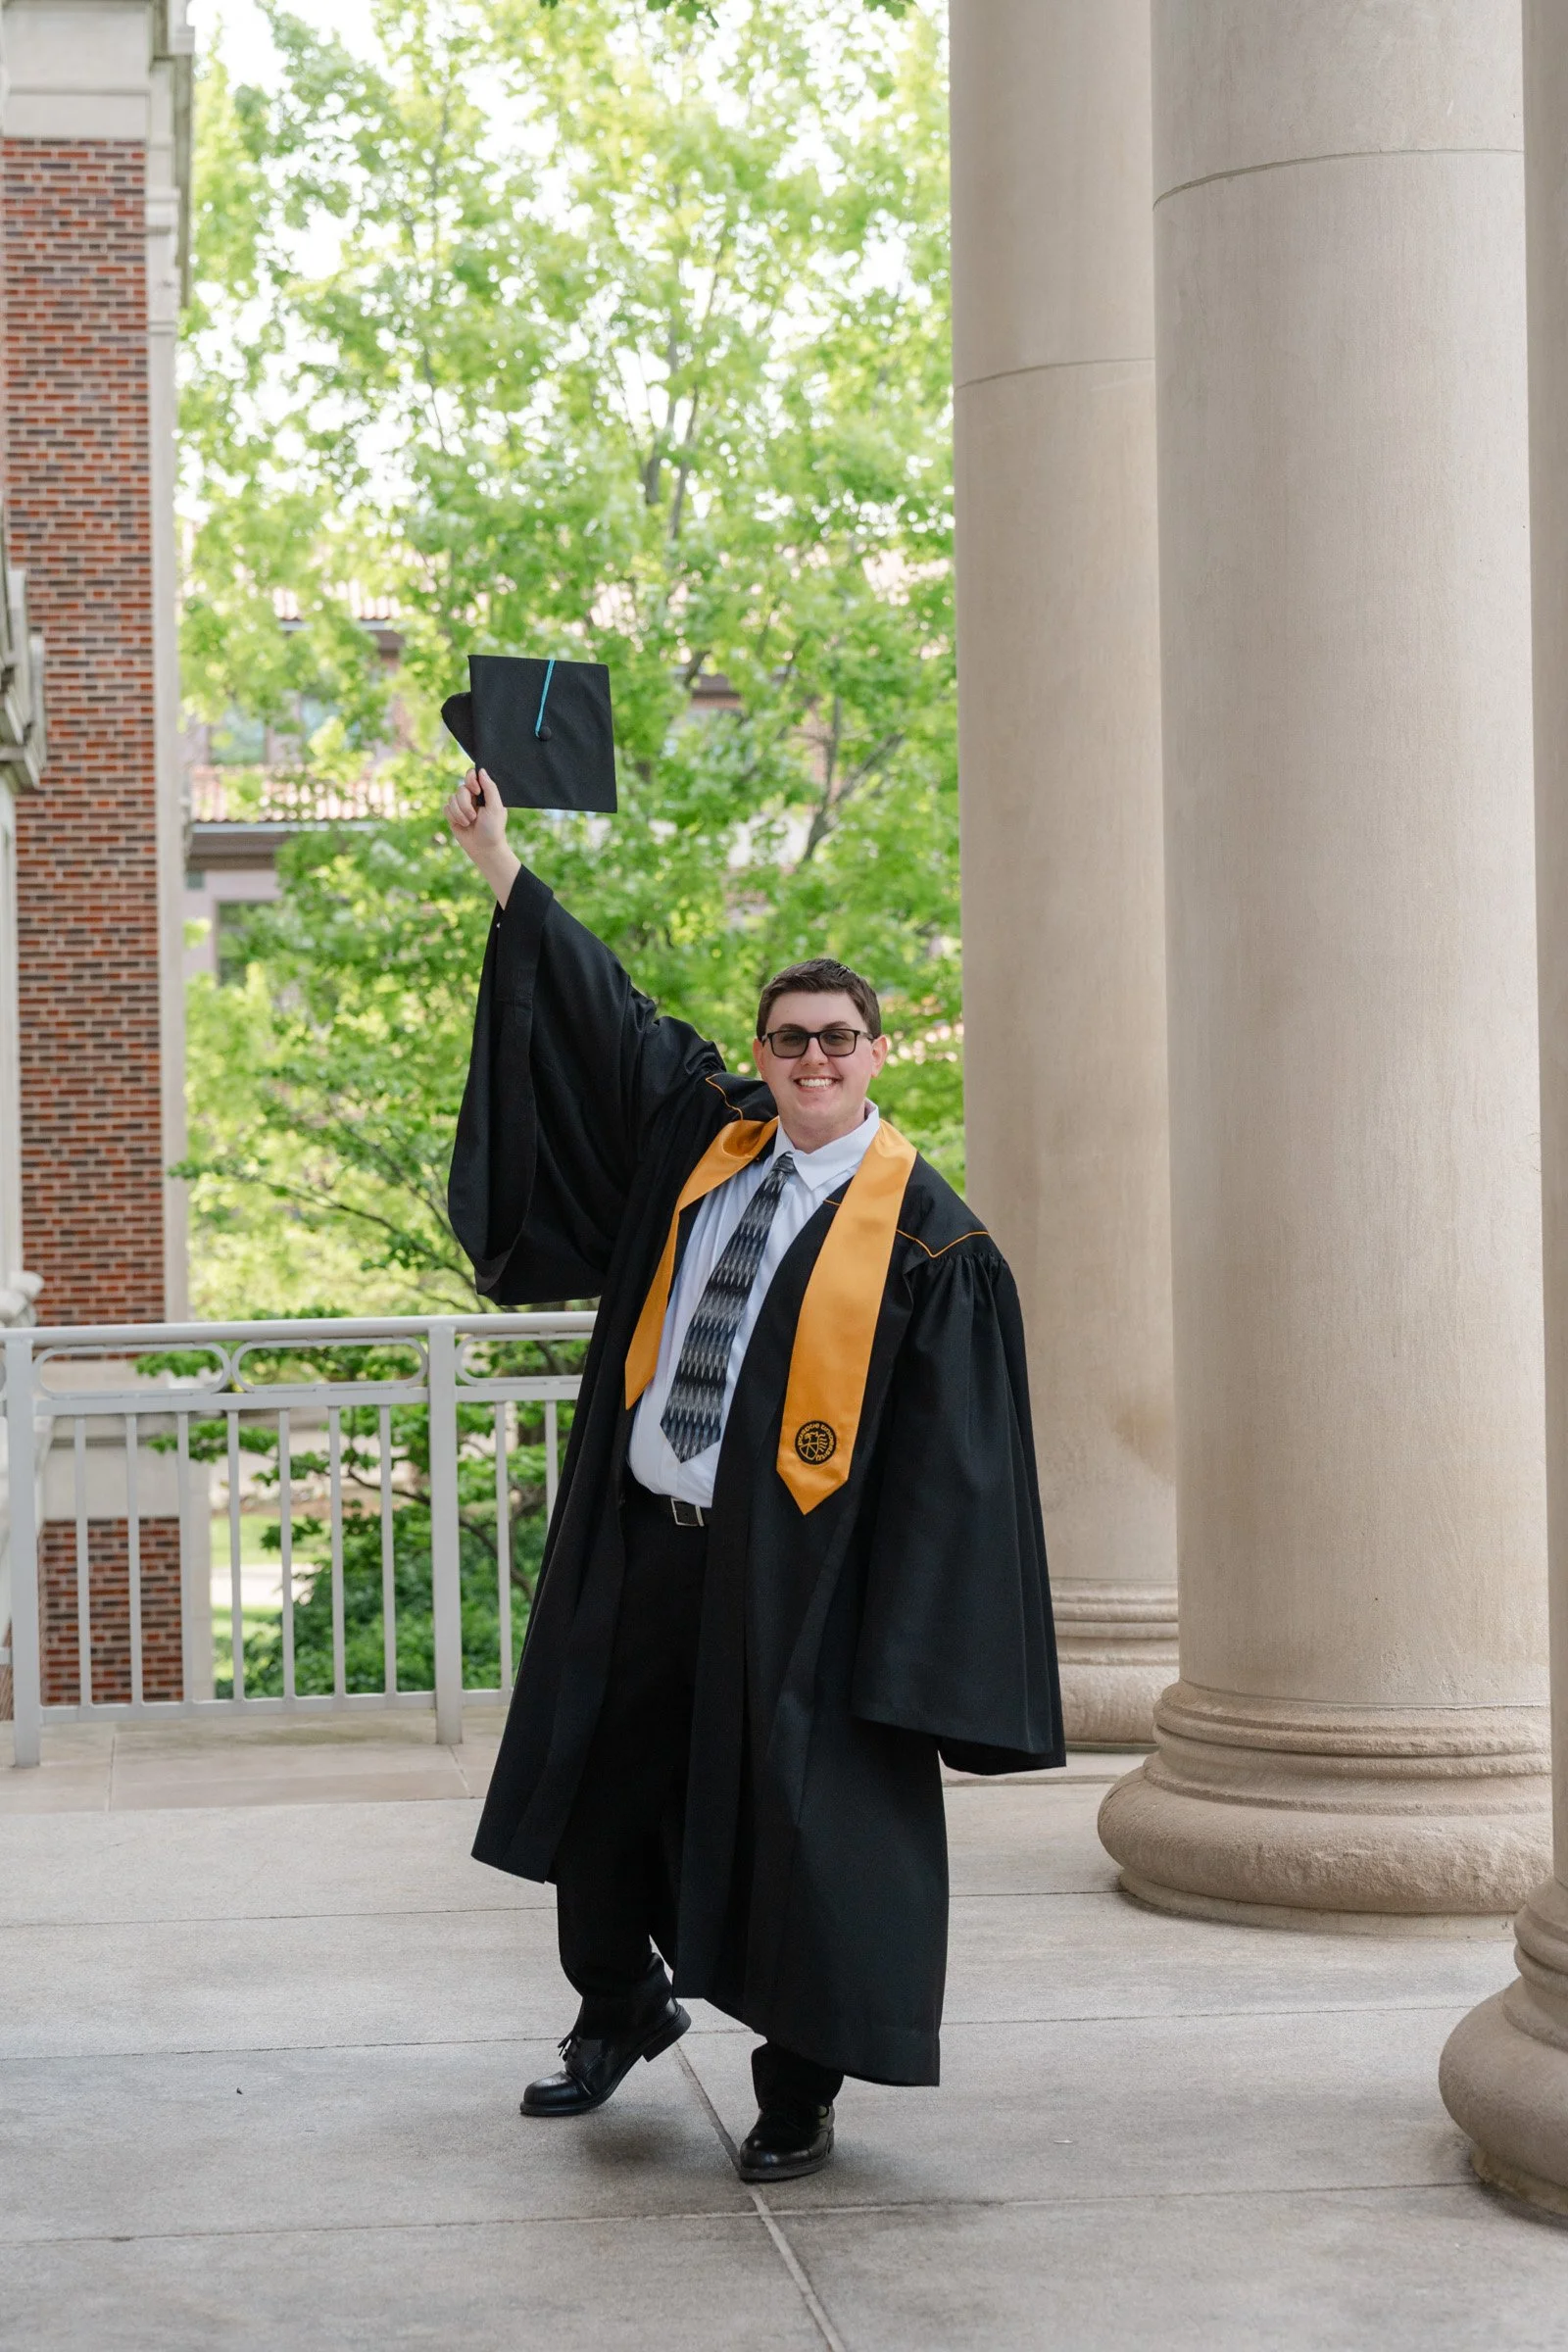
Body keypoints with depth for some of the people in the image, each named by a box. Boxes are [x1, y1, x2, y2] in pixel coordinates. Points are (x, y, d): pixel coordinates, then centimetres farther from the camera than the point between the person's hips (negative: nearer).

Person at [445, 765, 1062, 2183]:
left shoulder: (924, 1234, -8)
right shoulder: (704, 1136, 6)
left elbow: (952, 1456, -10)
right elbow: (599, 1013, 17)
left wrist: (919, 1659, -15)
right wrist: (503, 866, 16)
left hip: (790, 1570, -5)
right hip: (641, 1543, 6)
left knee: (800, 1824, 1)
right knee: (603, 1784, 17)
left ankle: (799, 2096, 17)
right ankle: (621, 2009, 41)